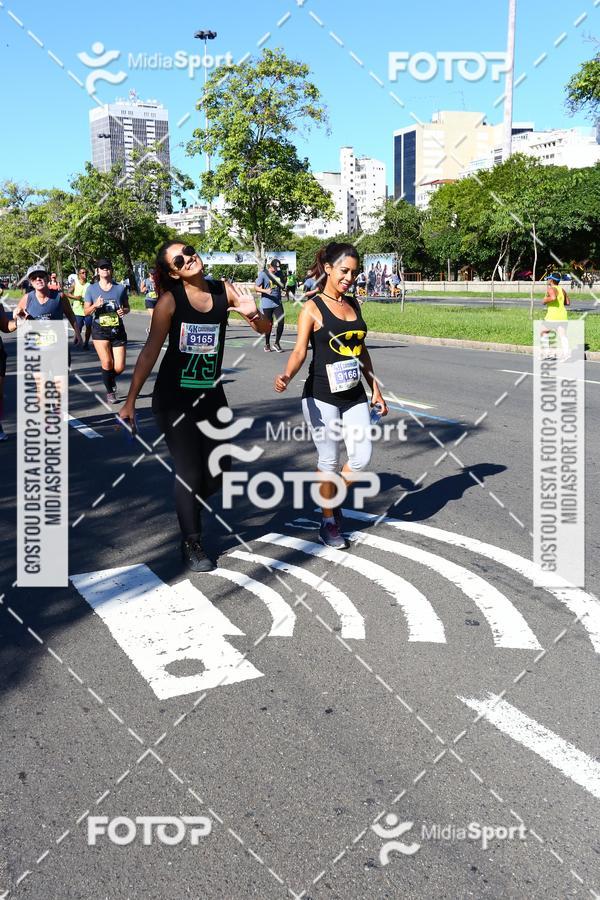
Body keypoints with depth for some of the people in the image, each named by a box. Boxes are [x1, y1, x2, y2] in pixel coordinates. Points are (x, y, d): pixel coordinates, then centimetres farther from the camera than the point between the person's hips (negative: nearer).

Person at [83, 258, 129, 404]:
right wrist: (95, 305, -16)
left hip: (117, 330, 1)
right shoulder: (91, 289, 3)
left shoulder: (120, 288, 5)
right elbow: (86, 311, 5)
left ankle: (111, 379, 34)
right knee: (107, 362, -12)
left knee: (119, 367, -4)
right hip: (100, 330, -1)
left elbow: (127, 307, 14)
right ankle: (110, 392, 10)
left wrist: (124, 311, -9)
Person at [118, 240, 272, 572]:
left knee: (217, 473, 9)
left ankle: (188, 507, 39)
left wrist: (253, 314, -21)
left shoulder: (224, 291, -4)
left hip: (211, 396, 4)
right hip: (174, 399, -4)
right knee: (189, 472, -2)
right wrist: (130, 401, -14)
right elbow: (150, 351, -12)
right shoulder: (170, 300, -12)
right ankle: (191, 544, 15)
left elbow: (265, 329, 2)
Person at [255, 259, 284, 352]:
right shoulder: (263, 274, -8)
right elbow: (257, 288, -7)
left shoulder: (279, 273, 7)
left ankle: (277, 343, 11)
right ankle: (267, 344, 21)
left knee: (281, 323, -5)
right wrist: (265, 291, -22)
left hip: (278, 303, 4)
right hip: (267, 304, -4)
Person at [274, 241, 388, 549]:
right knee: (329, 460, 2)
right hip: (321, 397, -6)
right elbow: (300, 350, -13)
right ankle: (328, 523, 21)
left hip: (354, 396, 6)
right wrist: (286, 376, -33)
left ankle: (332, 501, 28)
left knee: (362, 457, 1)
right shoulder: (313, 308, -7)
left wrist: (375, 388, 18)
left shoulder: (353, 304, 11)